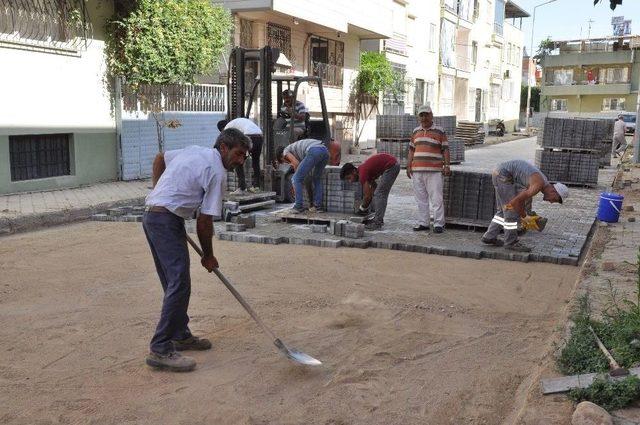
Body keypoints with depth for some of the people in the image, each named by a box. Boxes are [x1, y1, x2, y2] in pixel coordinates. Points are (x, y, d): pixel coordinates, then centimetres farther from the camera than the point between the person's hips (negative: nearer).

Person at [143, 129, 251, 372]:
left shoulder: (194, 151, 15)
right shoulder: (217, 173, -11)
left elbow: (160, 158, 29)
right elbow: (204, 221, -10)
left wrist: (158, 192, 26)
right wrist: (208, 256, 3)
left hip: (151, 215, 10)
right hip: (167, 221, -10)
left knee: (173, 283, 15)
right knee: (179, 285, -12)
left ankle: (180, 336, 25)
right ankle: (160, 350, -13)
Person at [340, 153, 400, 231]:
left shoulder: (362, 173, -18)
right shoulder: (362, 169, 10)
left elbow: (367, 196, -18)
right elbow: (374, 186, 20)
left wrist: (362, 208, -1)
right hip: (393, 164, 10)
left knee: (379, 193, -8)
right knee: (381, 194, 15)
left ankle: (377, 223, -8)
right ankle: (378, 219, 20)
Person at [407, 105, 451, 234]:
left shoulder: (439, 131, 3)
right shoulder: (416, 131, 16)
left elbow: (445, 150, 1)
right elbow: (411, 150, 18)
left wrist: (447, 165, -8)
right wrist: (409, 166, 11)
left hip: (434, 171, -5)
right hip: (417, 170, 5)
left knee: (436, 198, -6)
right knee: (421, 199, 8)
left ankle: (439, 224, -1)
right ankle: (423, 223, 15)